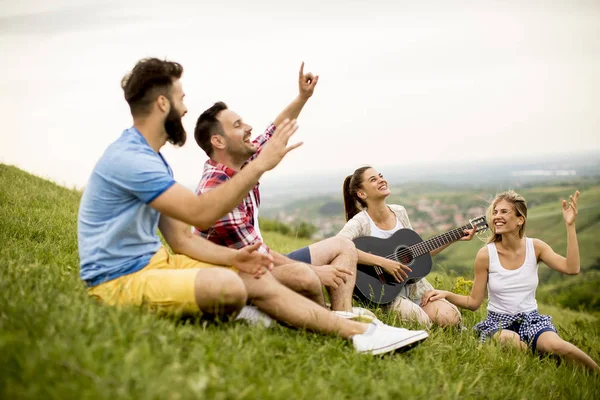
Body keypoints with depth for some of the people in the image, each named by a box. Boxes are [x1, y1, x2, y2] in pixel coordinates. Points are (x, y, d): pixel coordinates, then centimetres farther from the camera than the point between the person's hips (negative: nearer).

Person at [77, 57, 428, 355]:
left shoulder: (151, 159, 14)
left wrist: (232, 256, -6)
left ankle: (361, 333, -4)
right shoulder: (129, 158, -20)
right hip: (120, 281, -10)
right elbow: (201, 213, -28)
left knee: (259, 280, -3)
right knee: (228, 287, -32)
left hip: (154, 261, 10)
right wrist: (261, 165, -24)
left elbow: (182, 239, 10)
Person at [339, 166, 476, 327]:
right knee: (422, 322, -26)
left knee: (451, 318, -13)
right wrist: (382, 262, -34)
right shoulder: (360, 222, -15)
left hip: (413, 286, 6)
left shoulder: (399, 212, 5)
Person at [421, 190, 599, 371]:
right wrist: (446, 294, -19)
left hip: (531, 319, 2)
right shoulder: (486, 254, -7)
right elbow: (473, 302, -1)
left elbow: (572, 268, -17)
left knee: (555, 345, -31)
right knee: (511, 342, -38)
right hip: (498, 322, -1)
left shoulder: (535, 247, -1)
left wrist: (570, 225, -19)